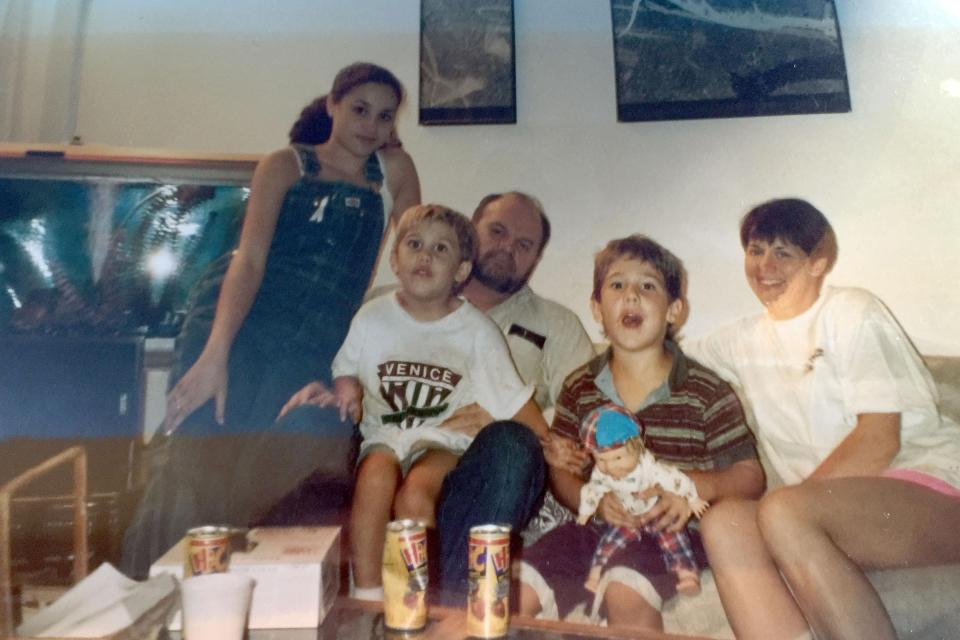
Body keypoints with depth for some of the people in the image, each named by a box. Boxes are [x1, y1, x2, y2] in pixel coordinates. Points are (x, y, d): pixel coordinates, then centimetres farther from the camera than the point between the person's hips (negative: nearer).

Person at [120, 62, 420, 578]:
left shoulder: (394, 169, 12)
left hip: (313, 350, 2)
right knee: (195, 465, -11)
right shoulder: (286, 165, 4)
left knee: (268, 483, -5)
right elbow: (250, 258, -10)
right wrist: (214, 355, -21)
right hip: (236, 325, -2)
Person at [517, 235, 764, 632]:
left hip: (670, 533, -3)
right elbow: (560, 469, 9)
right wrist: (595, 501, -12)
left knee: (625, 592, -33)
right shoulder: (580, 388, 6)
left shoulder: (707, 393, -2)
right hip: (595, 525, 3)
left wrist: (697, 487, -20)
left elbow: (749, 476, 1)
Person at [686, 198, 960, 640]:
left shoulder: (851, 312, 0)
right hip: (833, 514, 5)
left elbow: (879, 441, -10)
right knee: (724, 522, -25)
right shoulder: (745, 340, 16)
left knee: (782, 512, -33)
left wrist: (786, 507, -16)